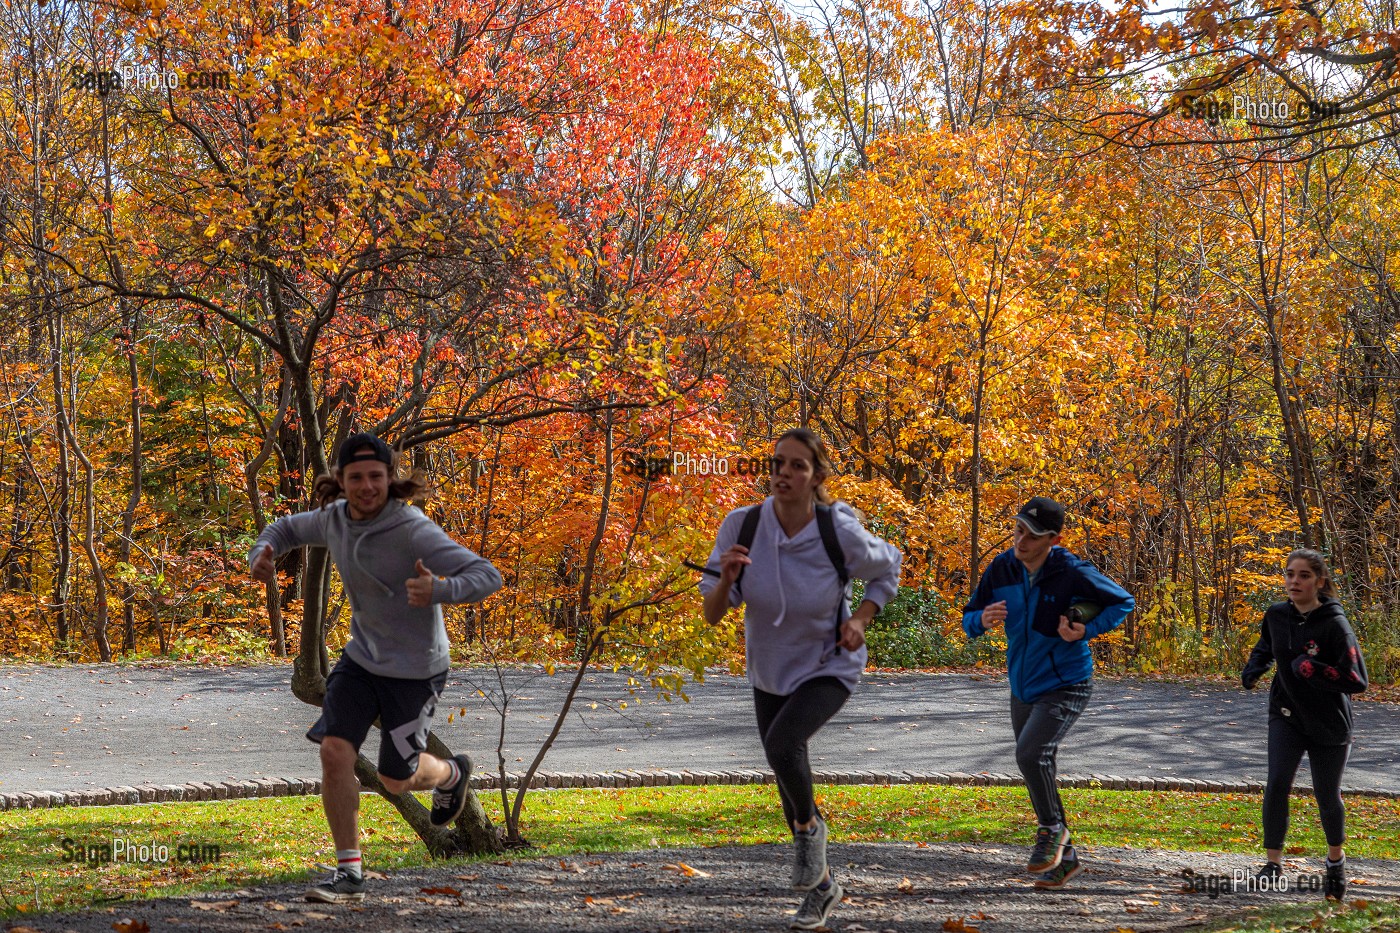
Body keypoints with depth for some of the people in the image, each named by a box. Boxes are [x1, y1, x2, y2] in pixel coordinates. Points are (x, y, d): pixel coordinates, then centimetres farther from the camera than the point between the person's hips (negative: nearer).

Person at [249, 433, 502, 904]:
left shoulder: (413, 531, -27)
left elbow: (488, 578, -31)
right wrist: (261, 556, -10)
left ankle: (450, 774, 43)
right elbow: (287, 528, 14)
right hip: (363, 658, 5)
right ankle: (349, 873, -1)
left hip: (415, 670, -5)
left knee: (396, 779, 7)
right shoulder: (336, 517, -7)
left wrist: (437, 590, -52)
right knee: (334, 752, -12)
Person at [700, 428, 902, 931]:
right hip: (770, 672, 4)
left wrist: (860, 620, -15)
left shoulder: (841, 534, -25)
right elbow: (712, 614, -14)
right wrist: (726, 578, -34)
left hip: (830, 668, -4)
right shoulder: (742, 525, -20)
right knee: (790, 785, 15)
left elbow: (889, 568, -2)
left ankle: (810, 826, 1)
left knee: (782, 744, -31)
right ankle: (823, 887, 39)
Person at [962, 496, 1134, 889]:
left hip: (1066, 686, -6)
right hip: (1023, 690, 6)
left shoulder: (1073, 573, -17)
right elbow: (969, 619, 3)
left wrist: (1086, 631, -19)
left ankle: (1052, 829, -2)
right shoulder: (1001, 569, -5)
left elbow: (1123, 602, -5)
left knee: (1031, 754, -26)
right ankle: (1064, 857, 27)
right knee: (1038, 776, 12)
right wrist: (983, 621, -21)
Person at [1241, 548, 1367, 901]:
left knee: (1327, 796, 8)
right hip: (1287, 716, 3)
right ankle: (1273, 862, -9)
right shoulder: (1276, 615, -5)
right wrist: (1253, 669, 1)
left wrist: (1311, 669, -32)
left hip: (1329, 723, -3)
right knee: (1277, 783, -17)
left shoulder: (1334, 624, -20)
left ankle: (1336, 860, 36)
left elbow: (1356, 680, -23)